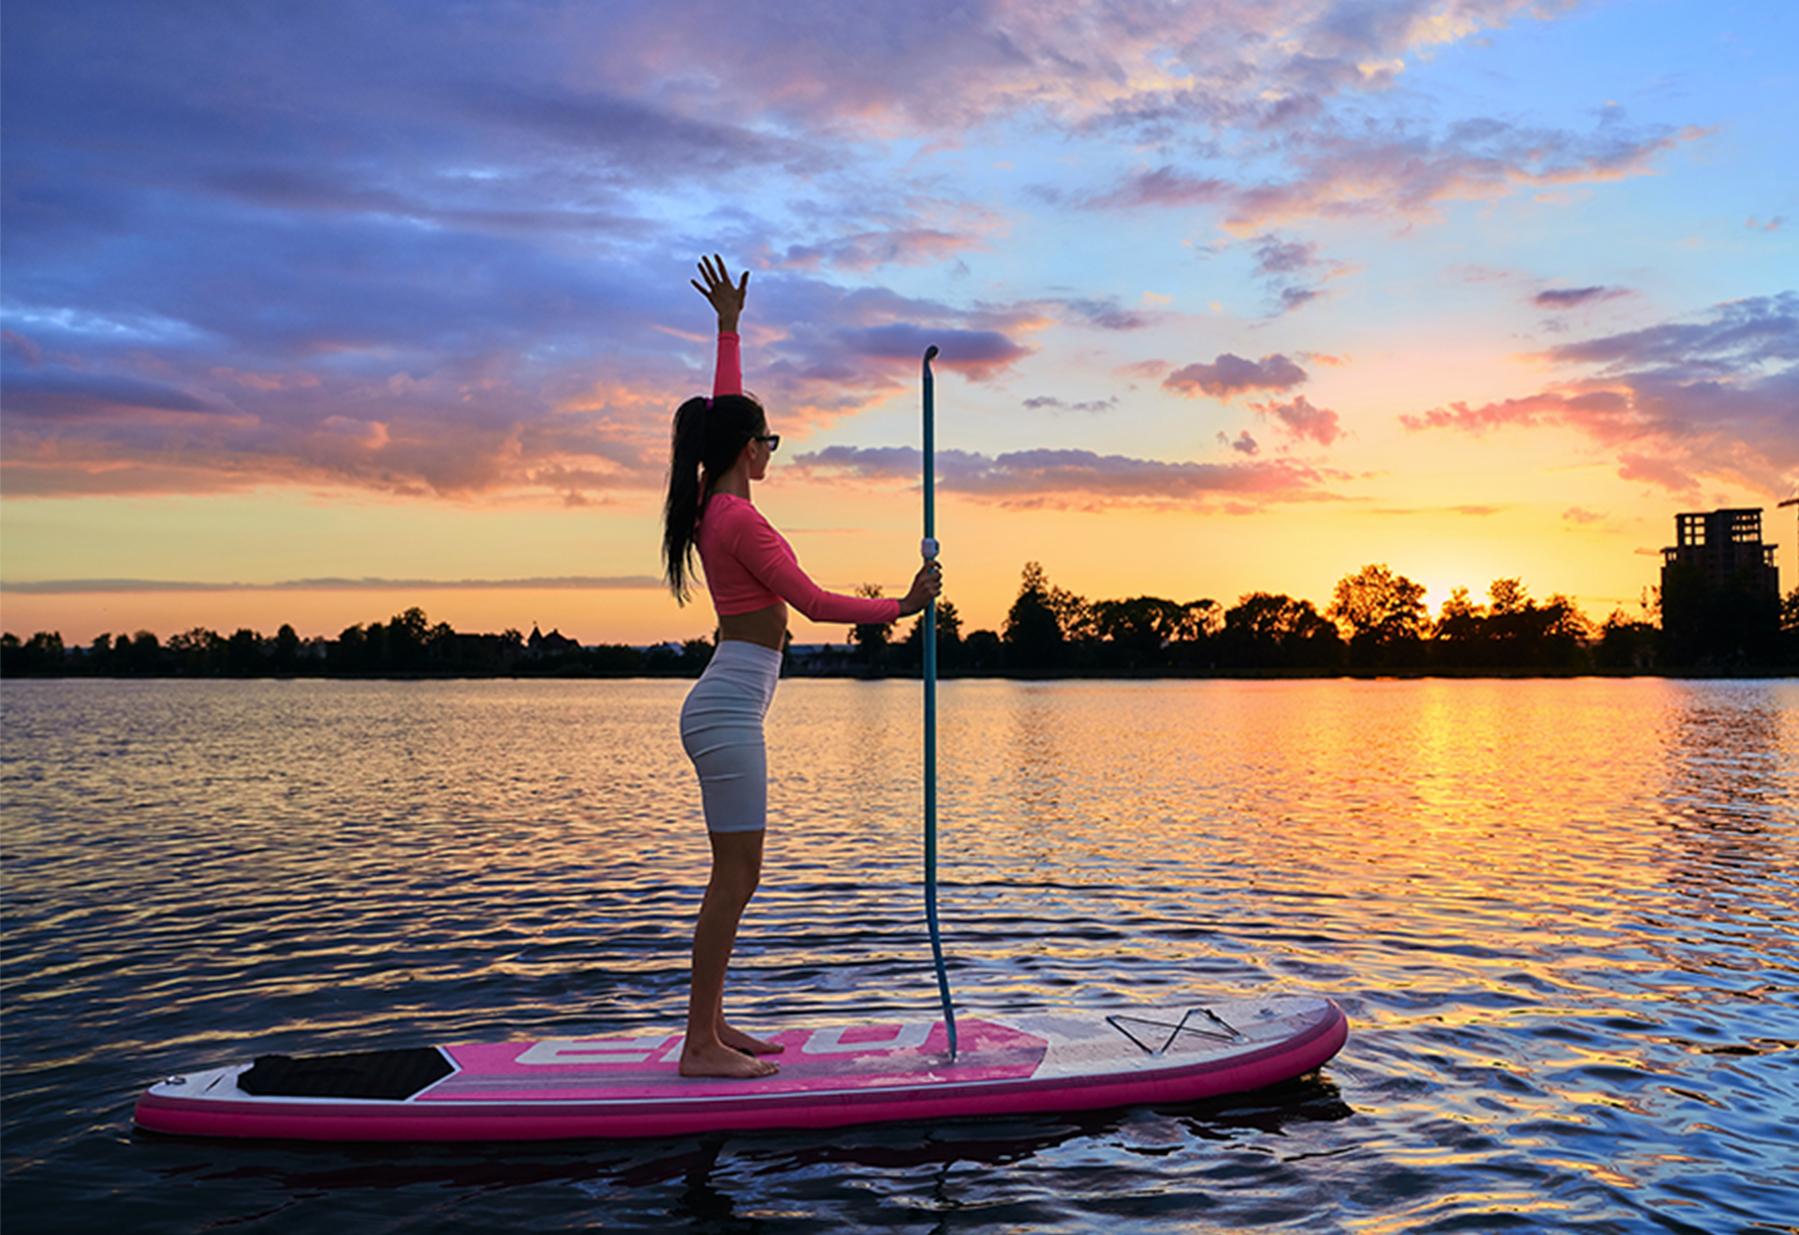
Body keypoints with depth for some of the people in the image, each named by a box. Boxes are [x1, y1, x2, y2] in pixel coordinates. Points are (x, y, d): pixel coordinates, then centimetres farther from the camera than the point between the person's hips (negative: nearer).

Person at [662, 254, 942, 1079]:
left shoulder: (712, 507, 12)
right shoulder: (739, 521, -15)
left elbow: (726, 406, 26)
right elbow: (814, 602, -17)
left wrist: (730, 325, 33)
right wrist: (901, 607, -8)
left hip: (725, 705, 10)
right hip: (730, 708, -10)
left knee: (735, 878, 13)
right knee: (734, 879, -6)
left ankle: (711, 1027, 20)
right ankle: (700, 1045, 0)